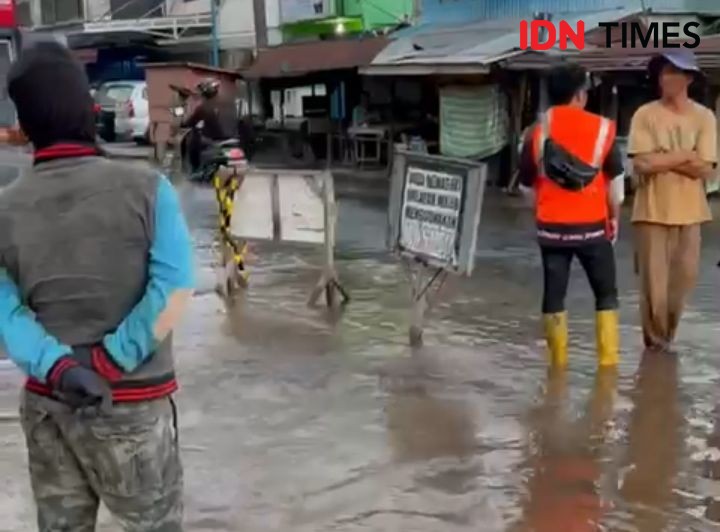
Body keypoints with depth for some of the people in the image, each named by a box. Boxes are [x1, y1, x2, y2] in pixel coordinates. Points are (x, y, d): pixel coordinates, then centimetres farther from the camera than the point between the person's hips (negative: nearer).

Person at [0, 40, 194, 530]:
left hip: (46, 402, 4)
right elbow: (174, 292, -19)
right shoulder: (145, 188, -11)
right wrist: (108, 363, -18)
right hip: (132, 403, -3)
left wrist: (57, 366, -18)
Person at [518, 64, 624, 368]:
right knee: (606, 295, 12)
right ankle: (608, 360, 8)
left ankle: (558, 360, 13)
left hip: (551, 228, 1)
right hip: (591, 227, -1)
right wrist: (614, 217, 13)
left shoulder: (537, 131, 0)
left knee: (554, 295, 10)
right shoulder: (601, 128, -5)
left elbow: (527, 184, 6)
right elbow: (615, 181, 0)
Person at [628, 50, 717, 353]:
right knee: (654, 282, 1)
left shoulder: (704, 117, 1)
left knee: (683, 278, 8)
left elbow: (705, 169, -8)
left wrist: (662, 159, -12)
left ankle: (666, 339, 28)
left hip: (689, 213, 2)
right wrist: (685, 155, -10)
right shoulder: (645, 115, -4)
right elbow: (642, 164, -15)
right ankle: (656, 344, 17)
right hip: (653, 211, -2)